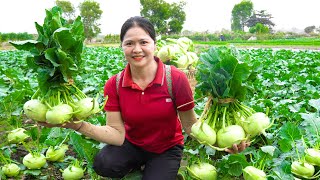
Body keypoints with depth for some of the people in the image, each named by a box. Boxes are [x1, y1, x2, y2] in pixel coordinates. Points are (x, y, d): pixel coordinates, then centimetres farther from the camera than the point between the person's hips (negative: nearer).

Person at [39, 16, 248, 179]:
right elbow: (117, 134, -18)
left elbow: (191, 125, -16)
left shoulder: (176, 79, -22)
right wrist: (79, 125, -33)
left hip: (167, 148, -1)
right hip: (132, 144, 2)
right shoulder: (114, 84, -14)